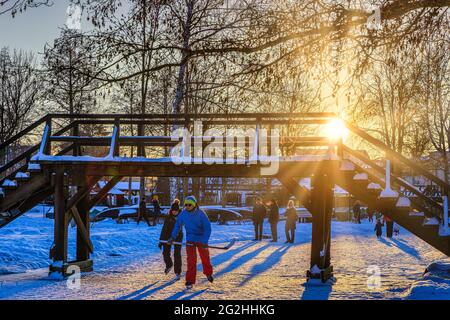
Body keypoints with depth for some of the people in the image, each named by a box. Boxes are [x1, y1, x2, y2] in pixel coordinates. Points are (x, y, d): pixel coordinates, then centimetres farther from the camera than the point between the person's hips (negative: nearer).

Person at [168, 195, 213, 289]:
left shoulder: (201, 214, -18)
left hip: (201, 239, -1)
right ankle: (190, 281, -2)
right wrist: (173, 237, 0)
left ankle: (208, 273, 41)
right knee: (191, 260, -8)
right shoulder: (183, 214, -8)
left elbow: (207, 228, -17)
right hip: (190, 240, 1)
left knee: (205, 258, 12)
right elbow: (178, 225, 8)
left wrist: (205, 241, -27)